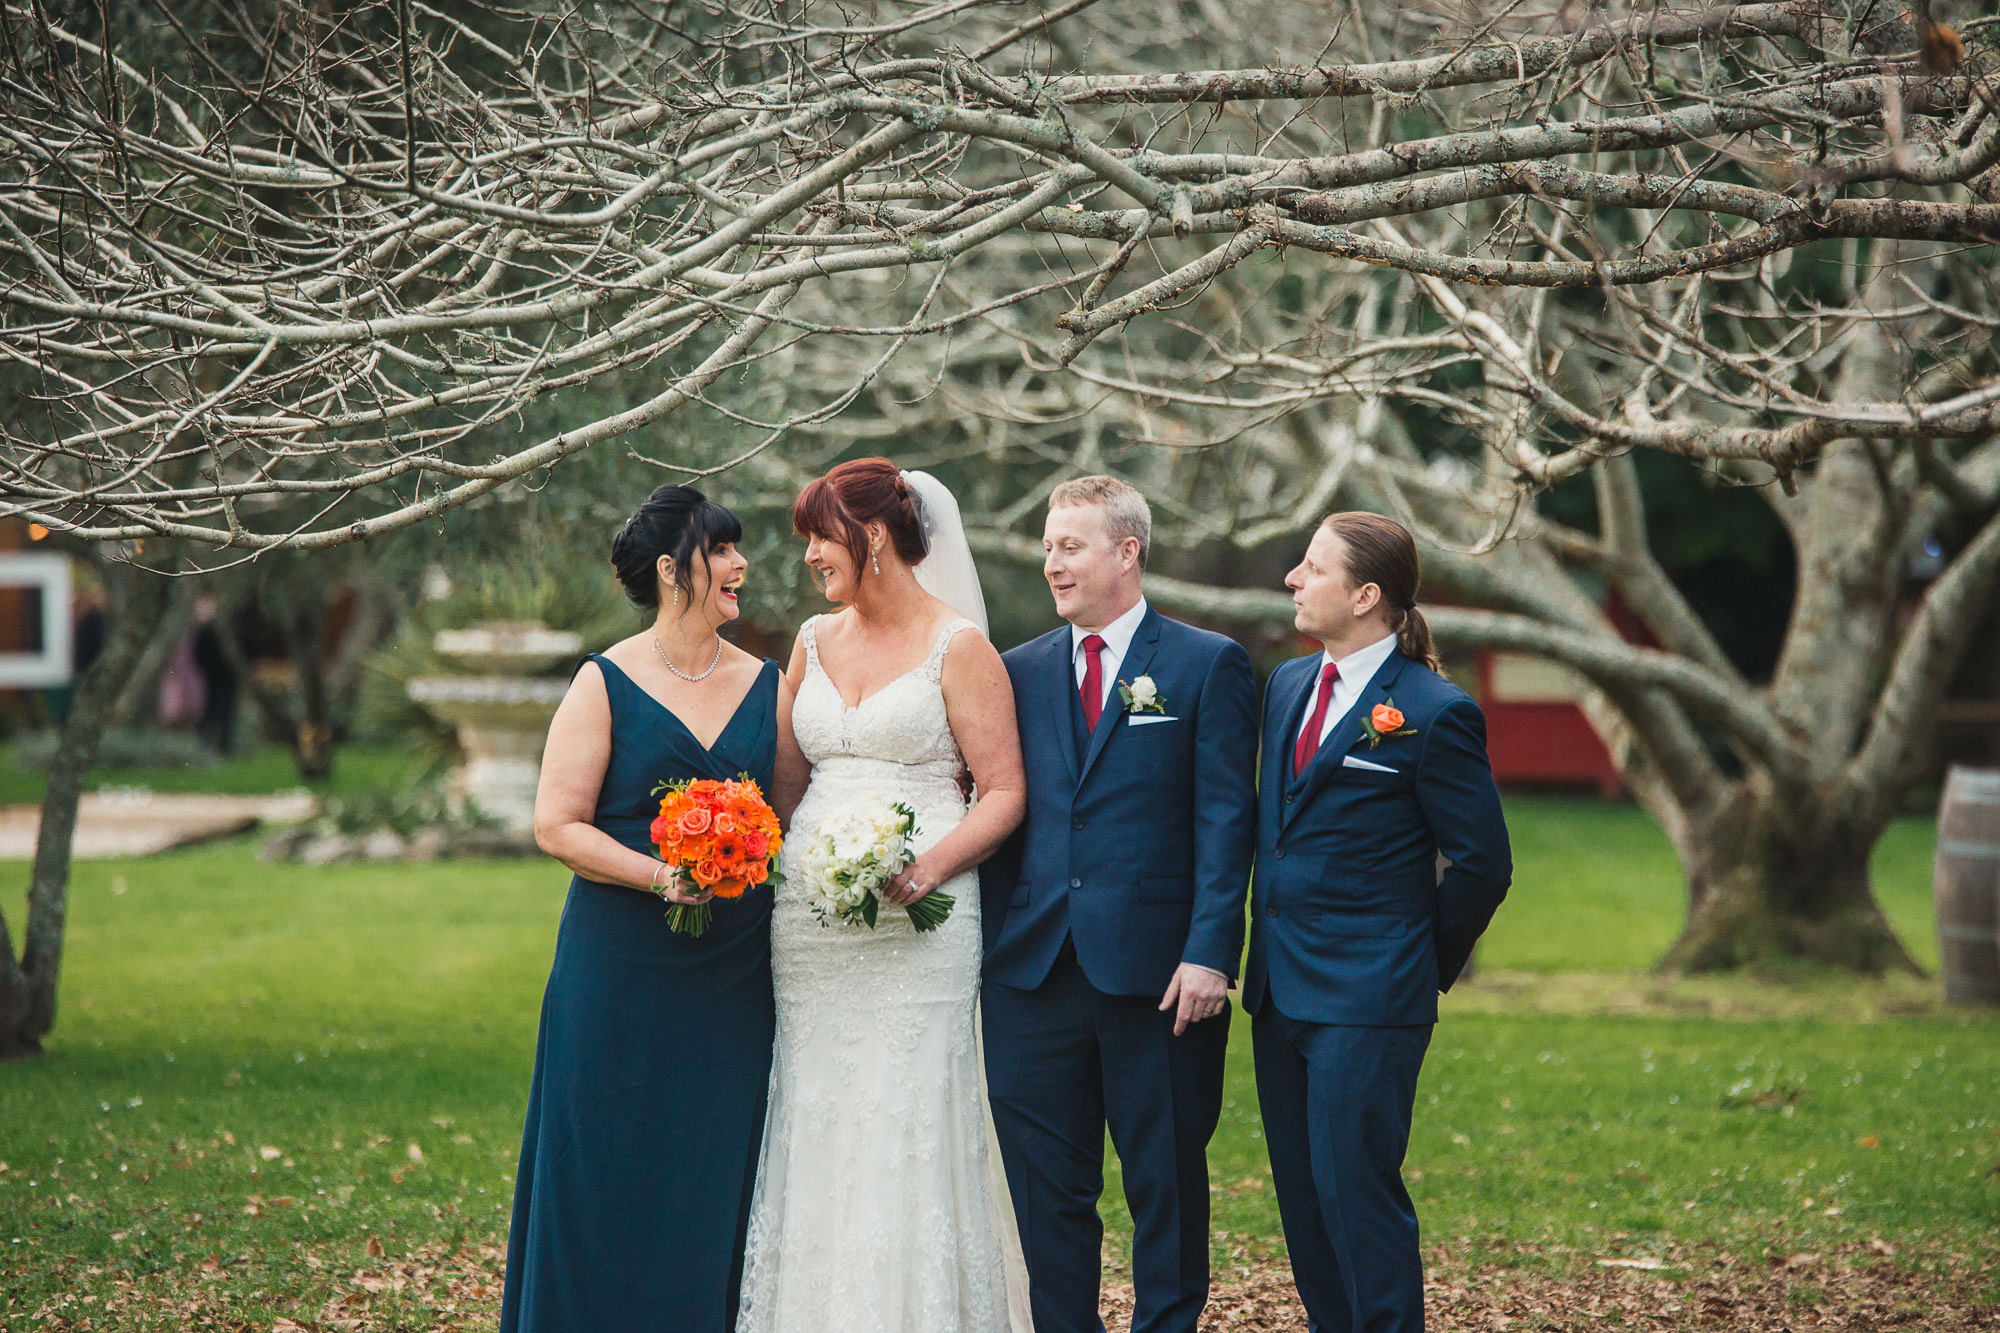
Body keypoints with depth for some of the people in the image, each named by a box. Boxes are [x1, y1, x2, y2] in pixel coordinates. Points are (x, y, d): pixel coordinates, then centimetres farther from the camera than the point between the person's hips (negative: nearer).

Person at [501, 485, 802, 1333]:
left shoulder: (766, 686, 9)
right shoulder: (607, 683, -2)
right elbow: (557, 825, -7)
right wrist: (660, 875, -19)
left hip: (735, 976, 3)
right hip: (622, 969, -3)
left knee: (718, 1180, 5)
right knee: (613, 1176, -1)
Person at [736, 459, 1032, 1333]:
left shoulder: (958, 647, -2)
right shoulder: (814, 641, 16)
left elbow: (1005, 791, -5)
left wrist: (931, 865, -20)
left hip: (916, 920, -5)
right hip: (808, 922, 5)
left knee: (911, 1122, -6)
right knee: (814, 1123, 3)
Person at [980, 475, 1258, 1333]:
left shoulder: (1207, 666, 1)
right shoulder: (1021, 671, 13)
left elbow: (1225, 819, -4)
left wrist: (1208, 952, -13)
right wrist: (989, 950, 3)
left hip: (1156, 972, -4)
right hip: (1034, 971, 4)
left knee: (1166, 1184, 4)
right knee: (1045, 1189, 7)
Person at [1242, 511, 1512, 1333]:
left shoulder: (1434, 713, -11)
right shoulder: (1287, 685, 12)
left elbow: (1481, 863, -7)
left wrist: (1424, 964, 1)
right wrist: (1267, 956, 16)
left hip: (1367, 997, -8)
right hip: (1280, 990, 8)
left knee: (1355, 1188, -8)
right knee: (1301, 1194, 10)